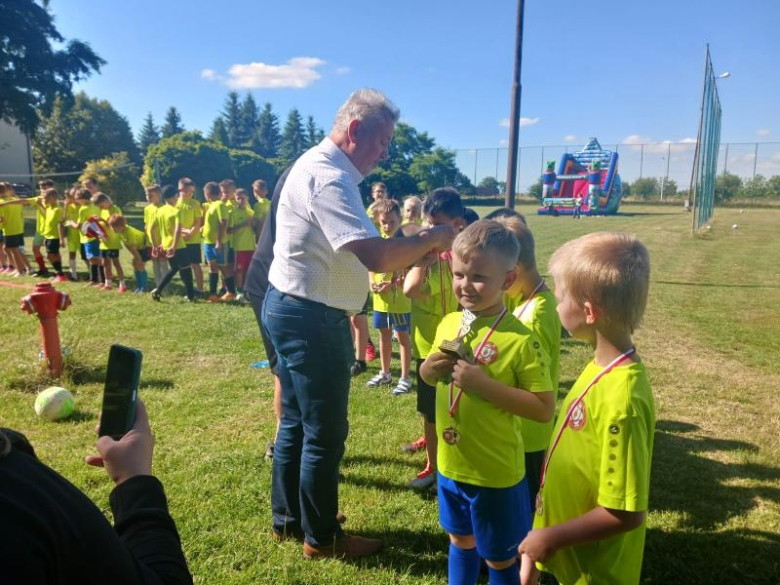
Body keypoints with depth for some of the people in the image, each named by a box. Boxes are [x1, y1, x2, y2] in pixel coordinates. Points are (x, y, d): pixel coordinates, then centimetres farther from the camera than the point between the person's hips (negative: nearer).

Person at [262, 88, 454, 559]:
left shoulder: (323, 167, 13)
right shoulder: (329, 176, -20)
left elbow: (360, 252, 12)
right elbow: (375, 256, -31)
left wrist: (414, 248, 2)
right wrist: (430, 239, -16)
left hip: (295, 309, 11)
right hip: (311, 317, -11)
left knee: (297, 421, 20)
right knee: (325, 430, 4)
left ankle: (288, 518, 38)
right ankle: (322, 537, 24)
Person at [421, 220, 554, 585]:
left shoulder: (520, 340, -21)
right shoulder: (448, 324, -3)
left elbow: (544, 409, -21)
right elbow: (431, 376, 12)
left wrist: (484, 384, -30)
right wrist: (428, 369, -12)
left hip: (495, 473, -5)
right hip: (450, 464, 6)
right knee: (460, 541, 27)